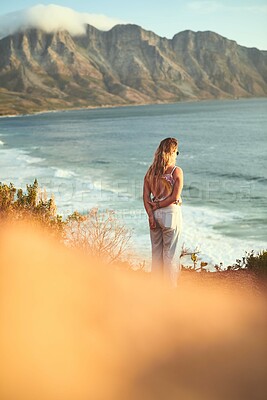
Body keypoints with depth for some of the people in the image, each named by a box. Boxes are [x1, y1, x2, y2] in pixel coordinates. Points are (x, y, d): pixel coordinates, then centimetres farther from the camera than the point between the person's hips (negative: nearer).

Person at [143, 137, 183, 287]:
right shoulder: (176, 171, -8)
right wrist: (158, 205, -5)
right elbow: (175, 197, -14)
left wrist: (151, 214, -3)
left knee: (156, 251, 14)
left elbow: (146, 196, 1)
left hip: (156, 214, 5)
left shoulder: (151, 171, 6)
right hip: (171, 213, -5)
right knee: (170, 252, 3)